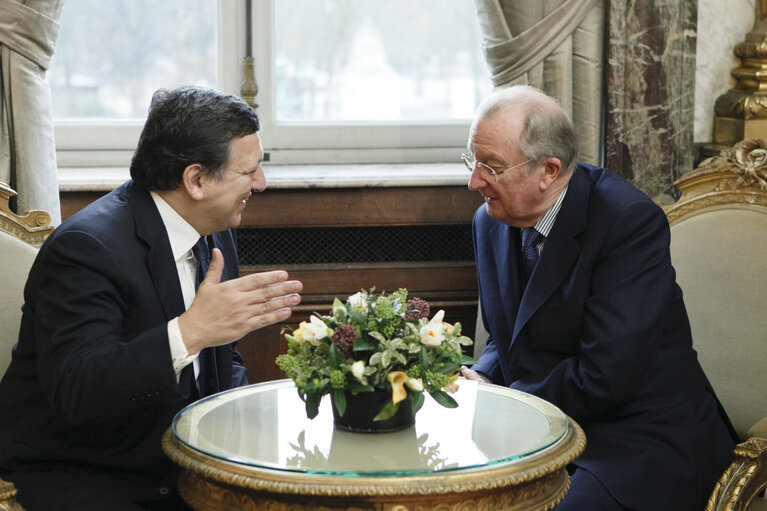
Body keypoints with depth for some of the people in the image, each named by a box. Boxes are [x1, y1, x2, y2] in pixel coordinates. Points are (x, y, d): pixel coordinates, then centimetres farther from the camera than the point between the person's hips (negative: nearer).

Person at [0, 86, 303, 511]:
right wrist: (188, 332, -42)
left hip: (178, 468, 8)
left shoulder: (214, 237, 7)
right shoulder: (86, 246, -21)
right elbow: (74, 391, -32)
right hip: (71, 475, -7)